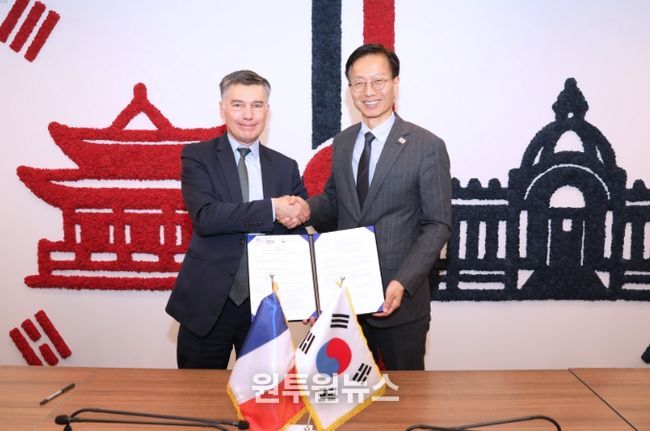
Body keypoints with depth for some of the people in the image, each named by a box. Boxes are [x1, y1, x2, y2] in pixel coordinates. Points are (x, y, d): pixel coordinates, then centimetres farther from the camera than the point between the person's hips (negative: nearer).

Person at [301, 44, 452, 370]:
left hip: (398, 298, -4)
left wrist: (402, 283, -21)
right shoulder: (342, 142, 7)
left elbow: (437, 225, -10)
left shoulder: (427, 147, -10)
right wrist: (306, 208, -6)